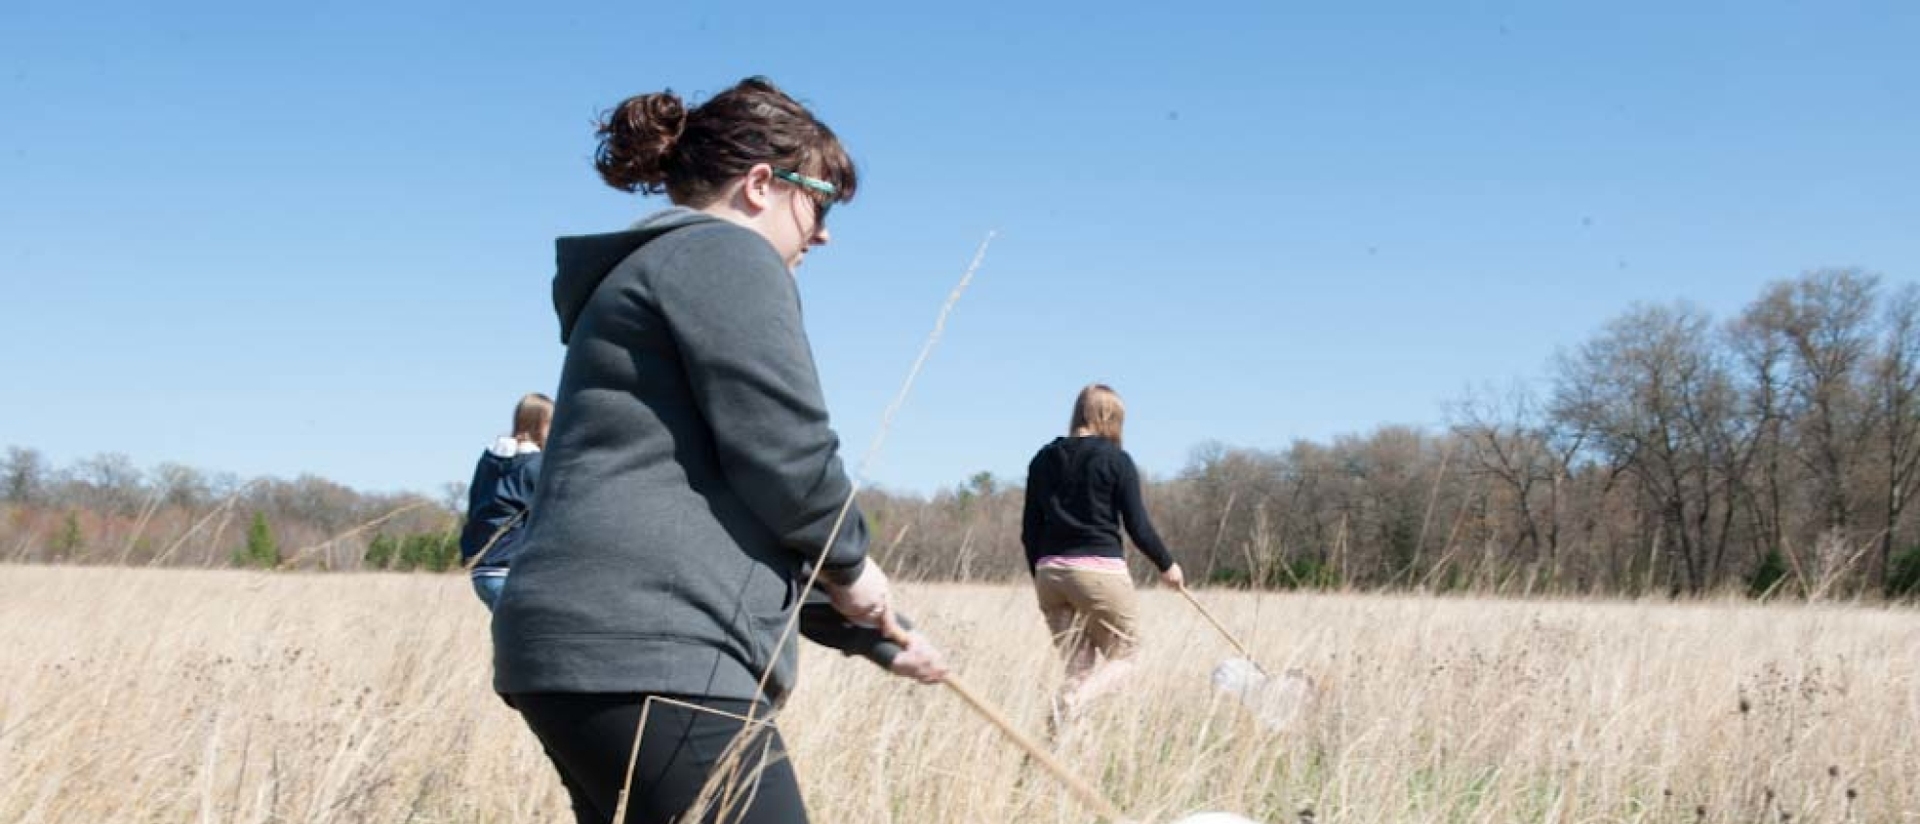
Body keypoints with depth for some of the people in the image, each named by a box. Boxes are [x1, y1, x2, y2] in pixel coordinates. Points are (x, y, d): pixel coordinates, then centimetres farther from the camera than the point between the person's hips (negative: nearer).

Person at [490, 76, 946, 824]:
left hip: (589, 649, 11)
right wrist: (851, 561, 9)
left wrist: (874, 635, 33)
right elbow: (784, 456, -12)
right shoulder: (726, 253, -2)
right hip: (649, 658, -11)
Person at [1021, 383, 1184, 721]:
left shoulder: (1044, 459, 10)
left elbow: (1029, 530, 11)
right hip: (1100, 569, -5)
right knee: (1122, 656, 7)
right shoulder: (1115, 459, -4)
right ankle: (1068, 705, -19)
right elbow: (1138, 526, -4)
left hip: (1050, 571, 5)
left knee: (1080, 667, 13)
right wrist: (1167, 565, 11)